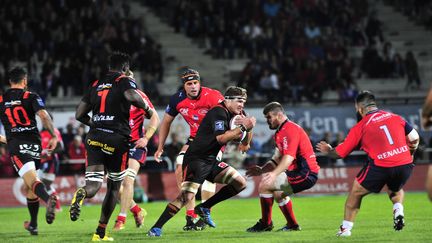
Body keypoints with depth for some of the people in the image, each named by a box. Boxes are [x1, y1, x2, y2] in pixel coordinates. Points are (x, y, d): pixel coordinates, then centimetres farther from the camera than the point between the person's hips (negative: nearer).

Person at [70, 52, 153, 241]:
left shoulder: (95, 85, 16)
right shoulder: (125, 81, 1)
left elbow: (79, 114, 17)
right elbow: (131, 96, -23)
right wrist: (147, 108, -5)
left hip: (94, 138, 3)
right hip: (117, 139, -3)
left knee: (93, 185, -2)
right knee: (114, 186, 13)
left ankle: (82, 194, -40)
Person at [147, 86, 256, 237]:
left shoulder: (230, 115, 14)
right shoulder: (218, 112, -14)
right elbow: (221, 138, -24)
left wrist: (247, 126, 2)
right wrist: (242, 127, -20)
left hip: (211, 161, 9)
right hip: (196, 160, -9)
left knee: (241, 183, 4)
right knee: (187, 195, -23)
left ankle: (204, 208, 11)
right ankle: (156, 228, -16)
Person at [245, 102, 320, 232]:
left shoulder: (290, 129, -16)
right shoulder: (280, 132, 18)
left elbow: (289, 157, -30)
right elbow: (277, 159, 24)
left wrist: (274, 174, -42)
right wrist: (262, 170, 11)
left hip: (305, 174, -11)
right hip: (305, 173, 11)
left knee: (264, 185, -13)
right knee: (277, 193, 31)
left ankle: (265, 224, -2)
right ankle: (292, 225, 34)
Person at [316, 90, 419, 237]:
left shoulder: (360, 127, 7)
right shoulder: (395, 117, 15)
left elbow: (340, 152, 13)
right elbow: (414, 139, 13)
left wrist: (328, 151, 34)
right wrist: (409, 156, 32)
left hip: (380, 167, -3)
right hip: (405, 164, 3)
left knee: (356, 192, 20)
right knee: (395, 189, 35)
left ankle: (345, 228, 22)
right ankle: (398, 211, 9)